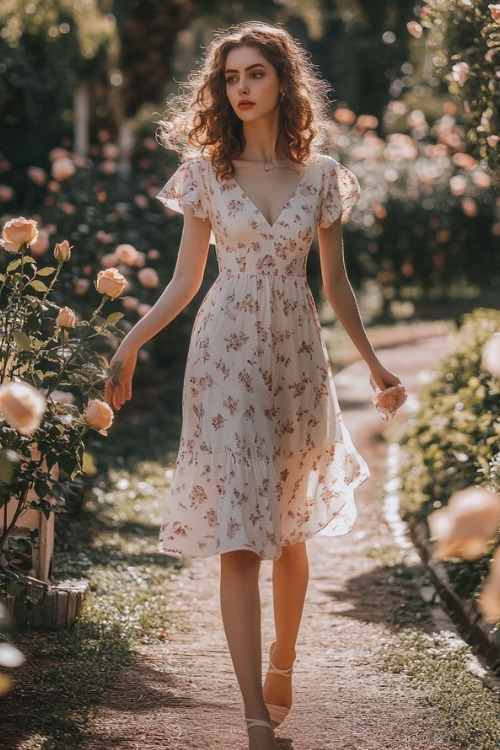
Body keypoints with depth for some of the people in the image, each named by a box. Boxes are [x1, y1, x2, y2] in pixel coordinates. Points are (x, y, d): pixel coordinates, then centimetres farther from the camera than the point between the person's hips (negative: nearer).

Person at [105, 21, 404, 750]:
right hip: (226, 358, -2)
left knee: (290, 527, 11)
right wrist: (131, 342, -8)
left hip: (297, 357, 2)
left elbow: (335, 282, 12)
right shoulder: (207, 171, 2)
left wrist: (372, 362, 14)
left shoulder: (320, 175, 5)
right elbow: (185, 280, 4)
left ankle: (282, 661, 34)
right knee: (237, 532, -9)